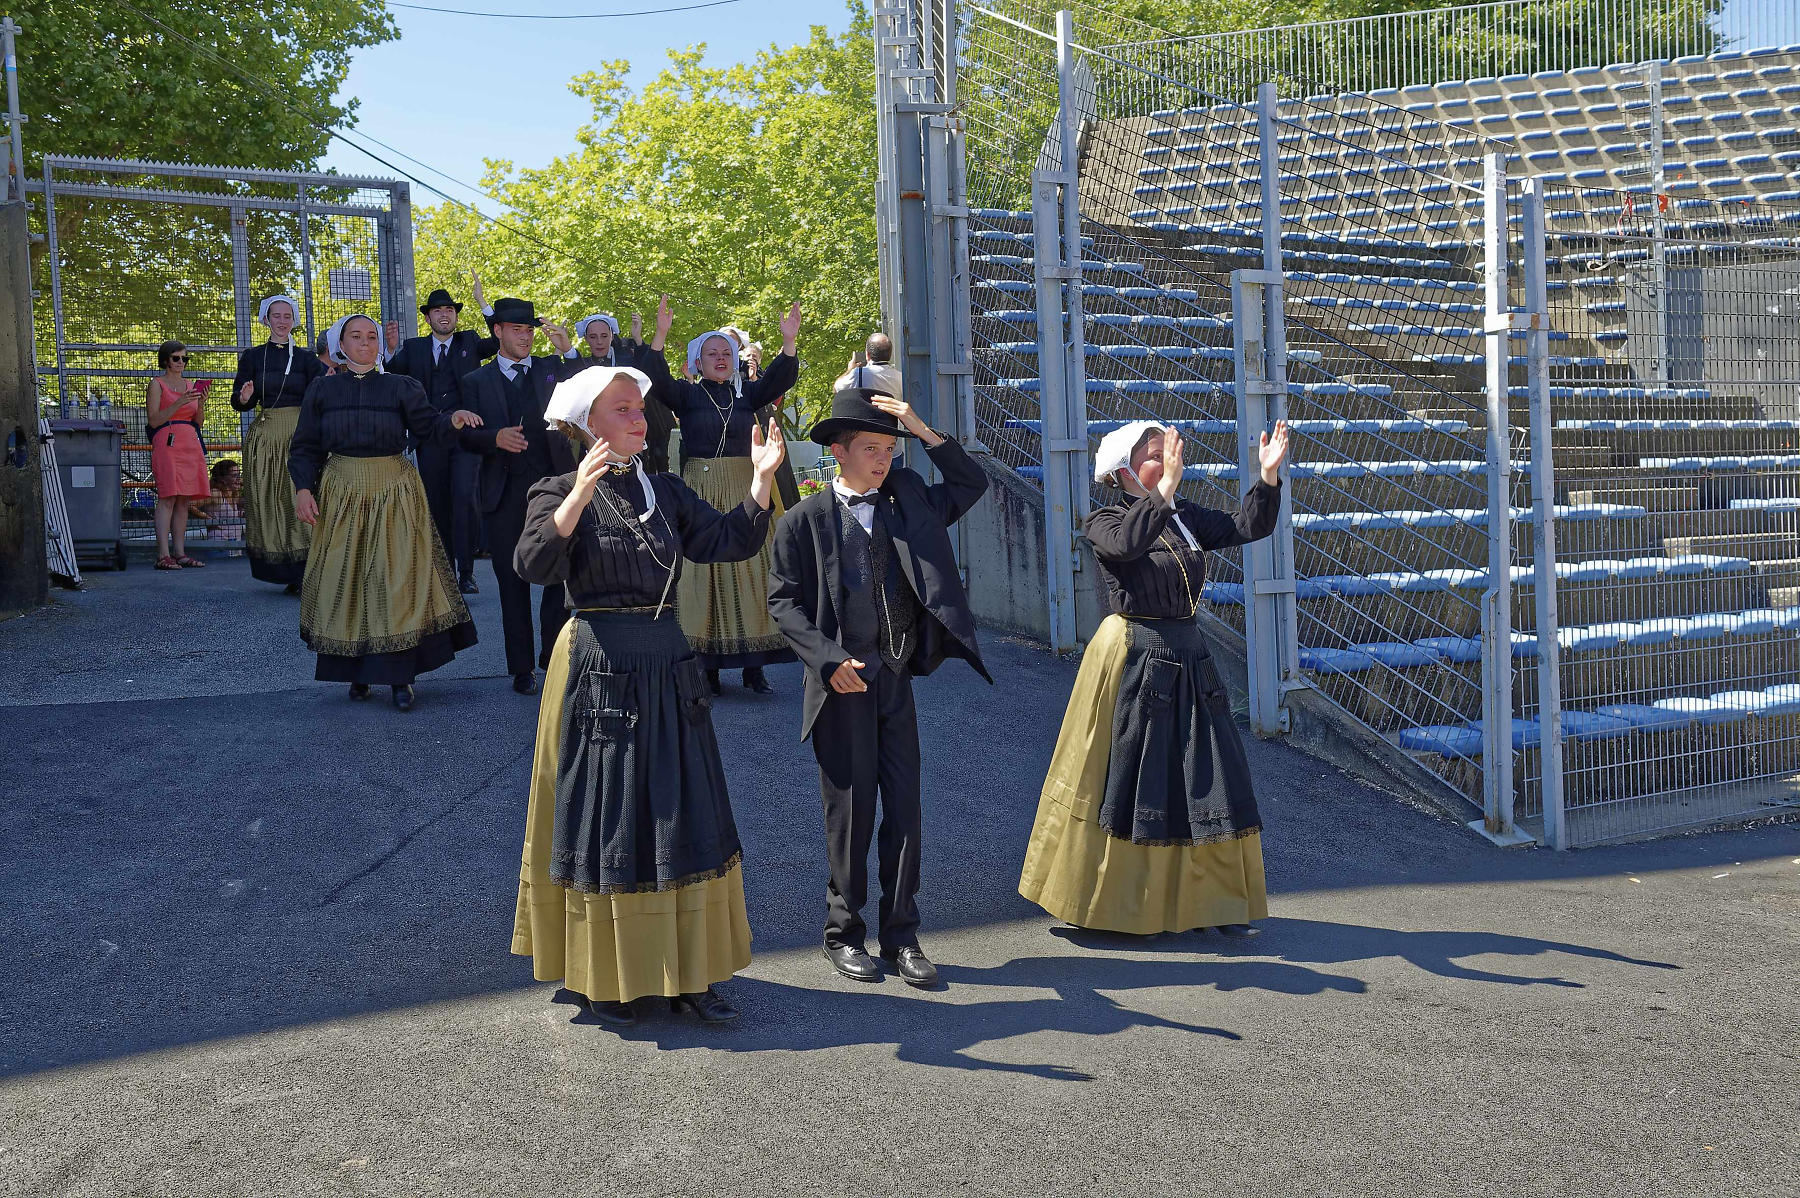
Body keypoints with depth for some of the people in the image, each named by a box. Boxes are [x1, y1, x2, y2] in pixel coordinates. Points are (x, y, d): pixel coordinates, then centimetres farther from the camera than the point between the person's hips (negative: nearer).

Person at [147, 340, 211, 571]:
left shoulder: (191, 386, 19)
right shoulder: (157, 384, 3)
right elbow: (153, 420, -6)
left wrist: (201, 404, -2)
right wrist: (180, 403, -15)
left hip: (190, 445, 6)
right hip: (167, 443, -6)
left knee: (184, 500, 4)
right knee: (168, 498, -12)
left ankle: (180, 552, 5)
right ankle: (163, 555, -15)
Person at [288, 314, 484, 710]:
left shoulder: (400, 387, 6)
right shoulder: (322, 390, 8)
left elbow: (429, 426, -4)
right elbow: (306, 447, 7)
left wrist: (454, 419, -25)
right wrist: (303, 489, -7)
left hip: (395, 495, -1)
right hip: (342, 495, 1)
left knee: (397, 580, -6)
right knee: (346, 582, 2)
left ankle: (400, 677, -3)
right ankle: (357, 672, 13)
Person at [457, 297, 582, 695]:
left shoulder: (552, 369, 12)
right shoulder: (476, 381, 11)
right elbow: (467, 437, 6)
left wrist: (567, 350, -14)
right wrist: (495, 438, -15)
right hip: (505, 493, 0)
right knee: (512, 583, 4)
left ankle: (553, 655, 13)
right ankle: (521, 667, 13)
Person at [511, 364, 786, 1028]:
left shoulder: (666, 491, 11)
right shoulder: (560, 492, -4)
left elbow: (732, 542, 2)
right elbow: (534, 564, -21)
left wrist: (761, 477, -10)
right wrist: (580, 493, -32)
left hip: (668, 667, 5)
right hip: (599, 668, -5)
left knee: (683, 816, 8)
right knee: (603, 820, 4)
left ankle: (688, 973, 19)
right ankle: (604, 979, 18)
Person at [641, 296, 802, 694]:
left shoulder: (747, 393, 12)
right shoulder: (686, 394, 5)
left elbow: (780, 379, -2)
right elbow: (656, 380, -12)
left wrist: (789, 342, -18)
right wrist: (660, 335, -25)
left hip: (745, 491, 2)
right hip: (700, 492, -2)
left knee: (749, 570, -1)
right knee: (703, 570, -3)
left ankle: (753, 665, 3)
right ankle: (707, 665, 0)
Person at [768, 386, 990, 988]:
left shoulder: (908, 503, 9)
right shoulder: (806, 519, -3)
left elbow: (972, 485, 9)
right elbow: (784, 601, -5)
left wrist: (923, 430, -1)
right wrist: (829, 659, -16)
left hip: (897, 680, 4)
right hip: (843, 685, -4)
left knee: (905, 810, 5)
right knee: (850, 812, 3)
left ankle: (901, 937, 16)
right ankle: (843, 934, 19)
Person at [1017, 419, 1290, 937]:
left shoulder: (1186, 516, 11)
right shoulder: (1105, 520, -6)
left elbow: (1248, 528, 2)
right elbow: (1127, 542, -29)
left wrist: (1269, 477, -11)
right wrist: (1166, 487, -34)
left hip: (1188, 658, 6)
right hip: (1133, 660, -6)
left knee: (1207, 780, 6)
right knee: (1128, 780, 1)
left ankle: (1215, 901, 17)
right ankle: (1117, 907, 15)